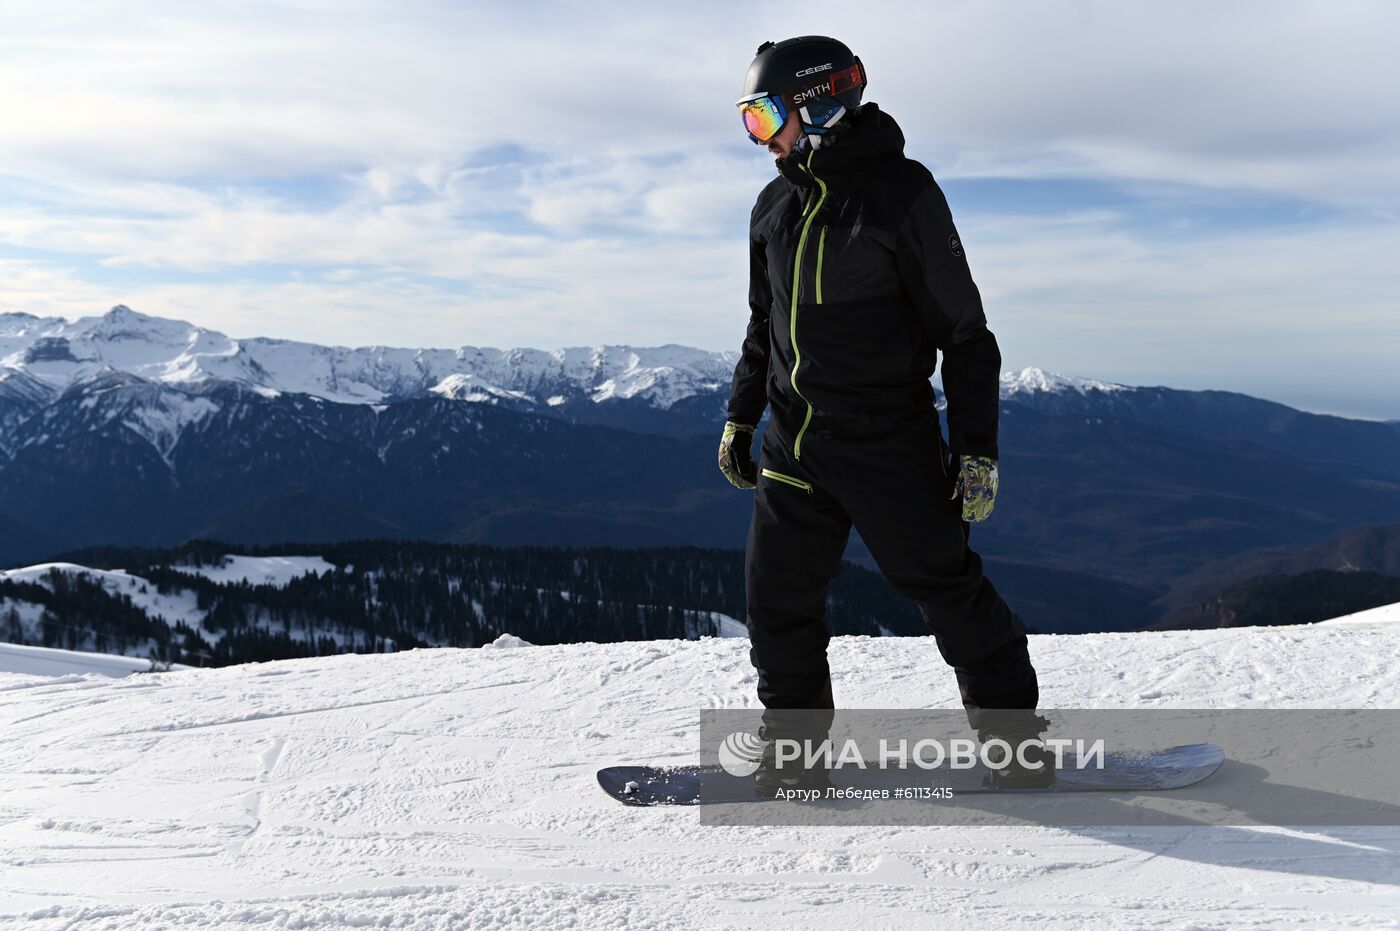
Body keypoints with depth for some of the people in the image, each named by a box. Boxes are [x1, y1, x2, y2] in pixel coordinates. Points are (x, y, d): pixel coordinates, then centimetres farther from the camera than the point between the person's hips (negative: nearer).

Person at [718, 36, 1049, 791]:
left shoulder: (901, 192, -9)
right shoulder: (775, 206, 10)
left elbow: (964, 330, -8)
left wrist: (977, 446, -11)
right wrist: (740, 417, 20)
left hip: (888, 438, -6)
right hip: (794, 440, 6)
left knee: (944, 583, 0)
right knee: (776, 593, 6)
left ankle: (1015, 737, 19)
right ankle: (795, 743, 23)